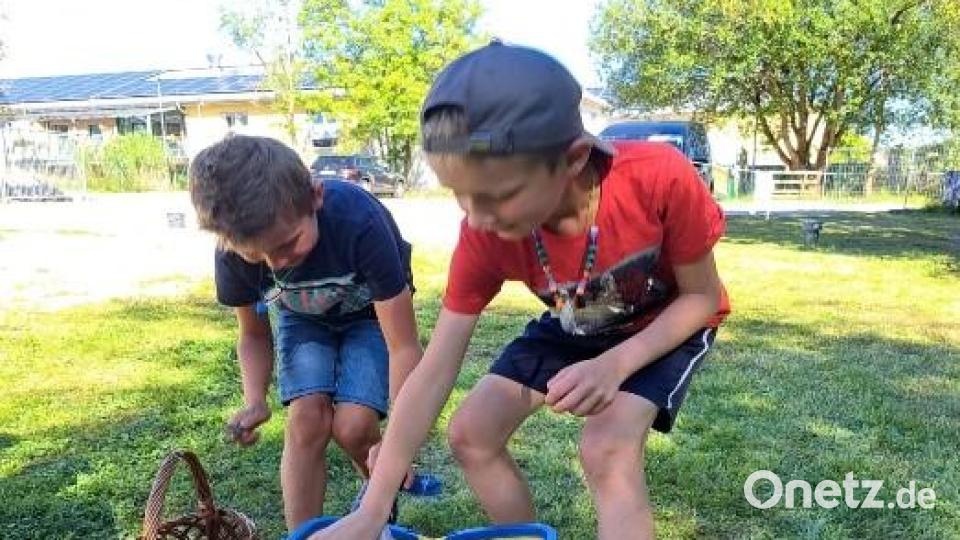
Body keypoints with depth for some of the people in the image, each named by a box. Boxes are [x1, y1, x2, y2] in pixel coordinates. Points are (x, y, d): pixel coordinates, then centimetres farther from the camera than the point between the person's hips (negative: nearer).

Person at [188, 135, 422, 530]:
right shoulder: (234, 253, -28)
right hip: (303, 318, 3)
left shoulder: (360, 222, -40)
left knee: (352, 427, -18)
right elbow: (254, 334, -7)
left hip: (370, 313, -2)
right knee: (307, 420, -19)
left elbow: (404, 347, -33)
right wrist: (255, 402, -24)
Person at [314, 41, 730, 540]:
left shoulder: (659, 179, -36)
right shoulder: (485, 234, -27)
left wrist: (616, 363, -36)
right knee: (470, 434, -5)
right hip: (575, 328, 4)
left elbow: (702, 296, -19)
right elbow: (435, 370, -23)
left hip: (669, 323, -3)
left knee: (607, 449, -27)